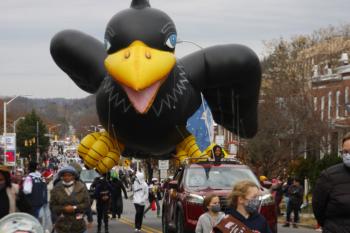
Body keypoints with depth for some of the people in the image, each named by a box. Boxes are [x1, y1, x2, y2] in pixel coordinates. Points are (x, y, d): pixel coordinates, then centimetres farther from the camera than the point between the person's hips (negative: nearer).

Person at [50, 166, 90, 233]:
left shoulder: (81, 187, -1)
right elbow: (52, 206, 0)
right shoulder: (56, 189, 0)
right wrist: (63, 209, -17)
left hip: (78, 224, 0)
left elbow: (87, 203, -2)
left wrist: (74, 208, -16)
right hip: (62, 224, 0)